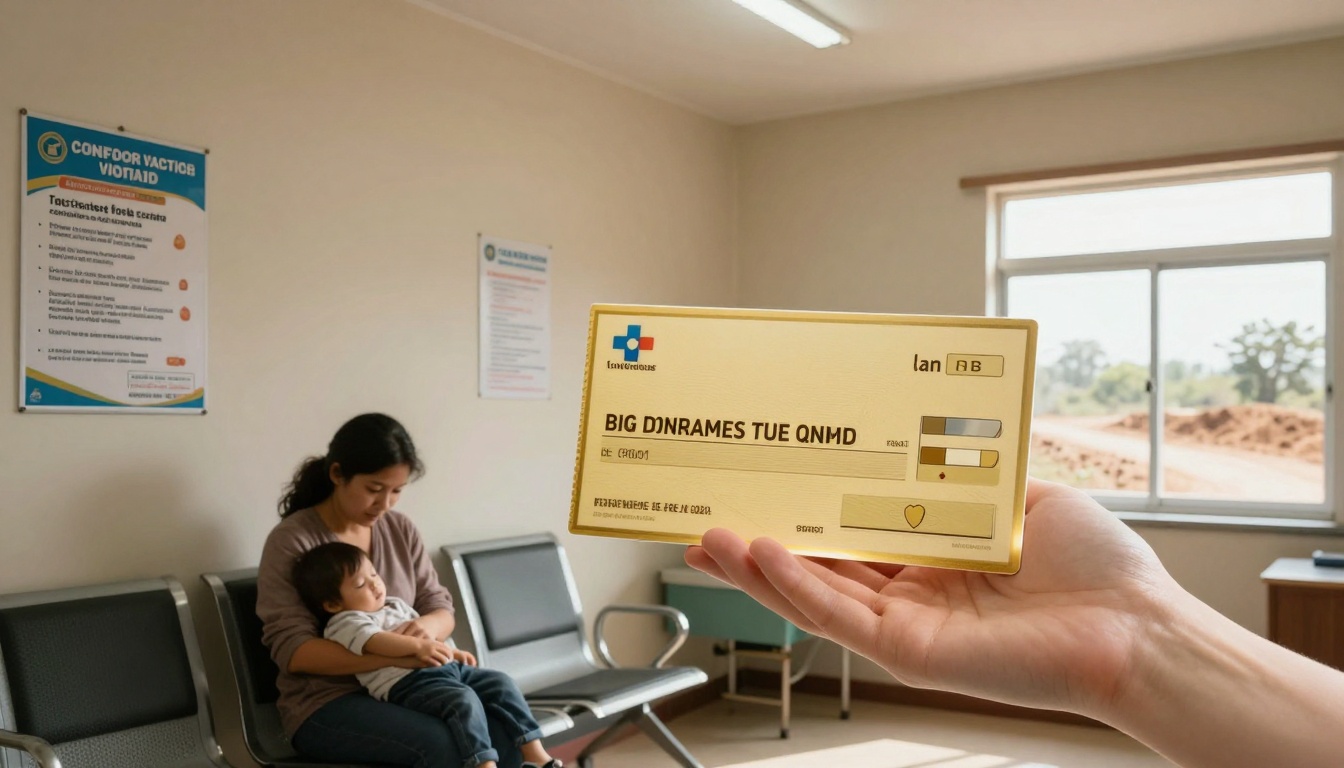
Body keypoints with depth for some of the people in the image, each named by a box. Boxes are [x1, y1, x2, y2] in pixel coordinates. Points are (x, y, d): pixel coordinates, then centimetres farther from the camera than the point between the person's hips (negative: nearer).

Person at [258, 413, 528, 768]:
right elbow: (291, 649, -18)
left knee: (502, 732, -20)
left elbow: (441, 609, 9)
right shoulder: (291, 540, -11)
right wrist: (398, 655, -29)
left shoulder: (401, 530, 6)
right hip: (326, 700, -5)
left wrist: (428, 626, -18)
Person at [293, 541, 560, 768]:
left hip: (448, 667, 9)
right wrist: (417, 646, -35)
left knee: (501, 683, -2)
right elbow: (376, 641, -22)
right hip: (408, 682, -9)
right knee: (463, 700, -32)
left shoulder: (395, 605, 25)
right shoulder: (344, 623, -3)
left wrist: (452, 651, 26)